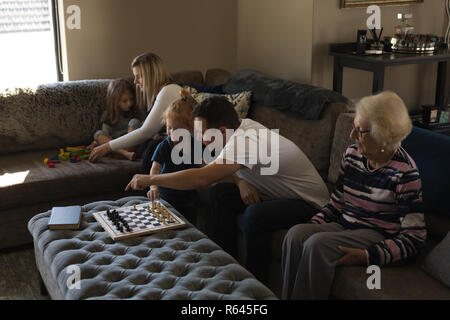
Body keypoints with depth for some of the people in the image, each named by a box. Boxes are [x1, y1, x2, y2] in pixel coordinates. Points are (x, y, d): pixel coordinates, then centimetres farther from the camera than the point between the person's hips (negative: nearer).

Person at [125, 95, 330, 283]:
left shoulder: (244, 140, -32)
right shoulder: (243, 125, -5)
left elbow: (200, 178, -39)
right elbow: (230, 167, 10)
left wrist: (150, 180, -29)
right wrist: (241, 181, -14)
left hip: (310, 203, -9)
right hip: (279, 193, 9)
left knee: (254, 215, -35)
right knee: (220, 194, 0)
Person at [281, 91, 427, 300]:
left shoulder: (404, 173, -15)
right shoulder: (352, 154, 5)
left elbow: (414, 238, -15)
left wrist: (367, 256, -25)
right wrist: (311, 226, -4)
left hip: (379, 235, -6)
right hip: (346, 225, 7)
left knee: (317, 244, -29)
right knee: (295, 234, -20)